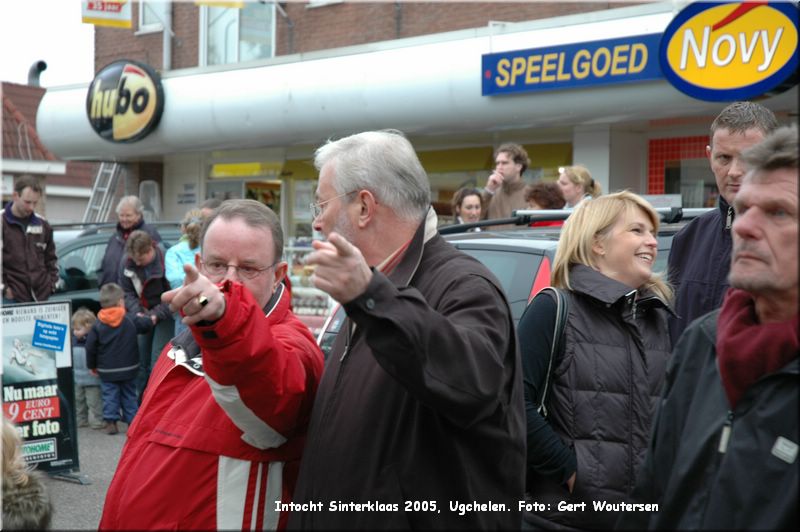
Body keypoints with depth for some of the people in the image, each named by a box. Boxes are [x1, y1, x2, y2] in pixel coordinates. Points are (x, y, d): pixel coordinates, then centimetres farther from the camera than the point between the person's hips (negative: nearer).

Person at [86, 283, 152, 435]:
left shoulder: (98, 325, -6)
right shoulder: (131, 320, -9)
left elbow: (90, 347, -4)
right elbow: (146, 324, 2)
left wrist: (92, 366, 8)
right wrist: (144, 318, 25)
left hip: (107, 371, -1)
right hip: (129, 369, 1)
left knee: (110, 395, 7)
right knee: (129, 394, 13)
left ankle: (110, 421, 1)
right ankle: (133, 421, 14)